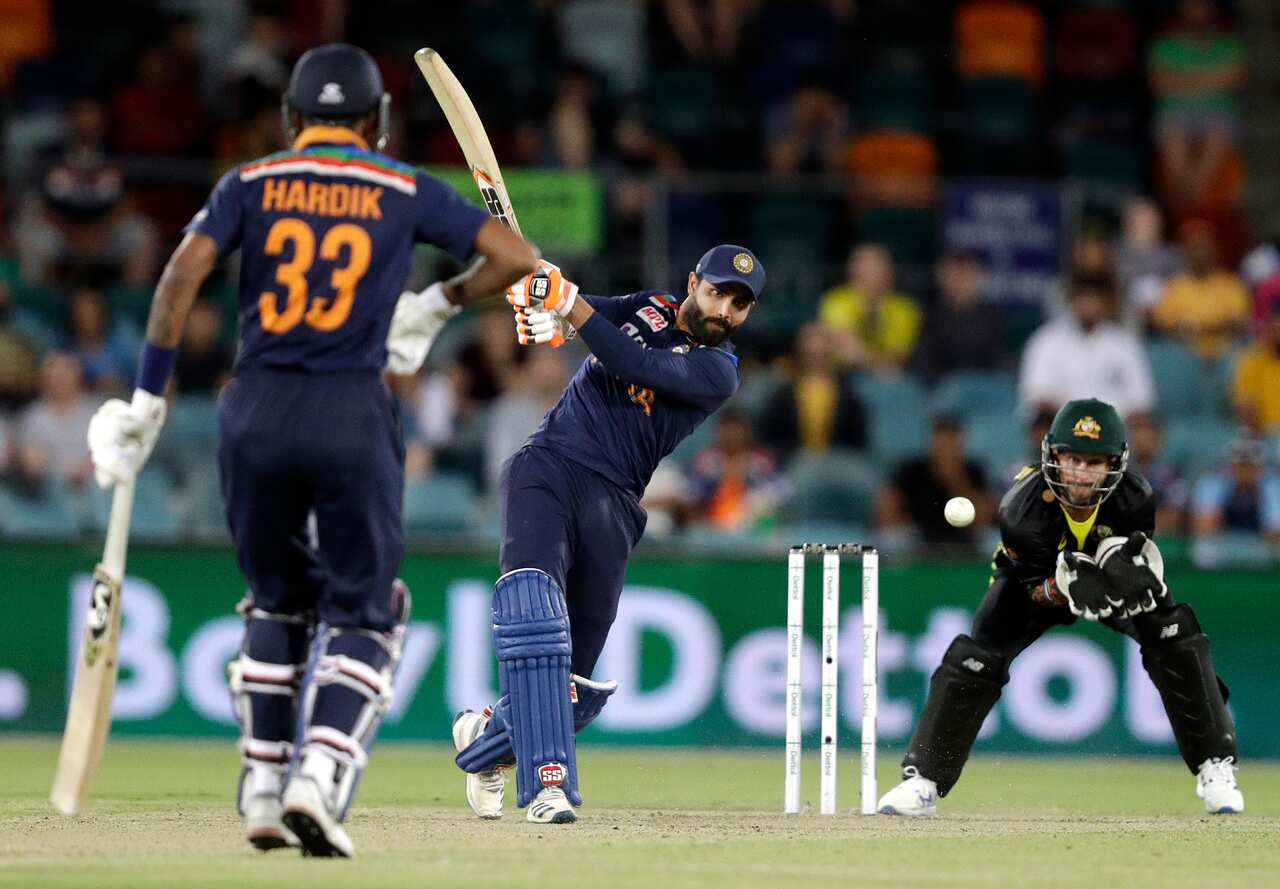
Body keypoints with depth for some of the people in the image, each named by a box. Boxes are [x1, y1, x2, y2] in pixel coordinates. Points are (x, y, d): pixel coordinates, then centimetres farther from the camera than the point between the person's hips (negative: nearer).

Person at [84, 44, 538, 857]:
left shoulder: (252, 184, 9)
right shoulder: (407, 192, 8)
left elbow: (184, 272, -4)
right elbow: (515, 256, 4)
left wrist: (147, 400, -3)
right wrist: (439, 305, 20)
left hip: (256, 412, 2)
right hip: (353, 417, -2)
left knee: (277, 602, 20)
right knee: (362, 611, 5)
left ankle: (264, 791, 15)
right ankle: (319, 778, -16)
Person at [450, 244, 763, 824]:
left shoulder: (718, 372, 2)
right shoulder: (647, 309, 14)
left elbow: (635, 366, -12)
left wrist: (566, 302, -20)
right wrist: (542, 308, -21)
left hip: (612, 505, 1)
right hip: (548, 469, -1)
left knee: (575, 678, 2)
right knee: (533, 606, -27)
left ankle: (485, 739, 34)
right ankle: (547, 781, -31)